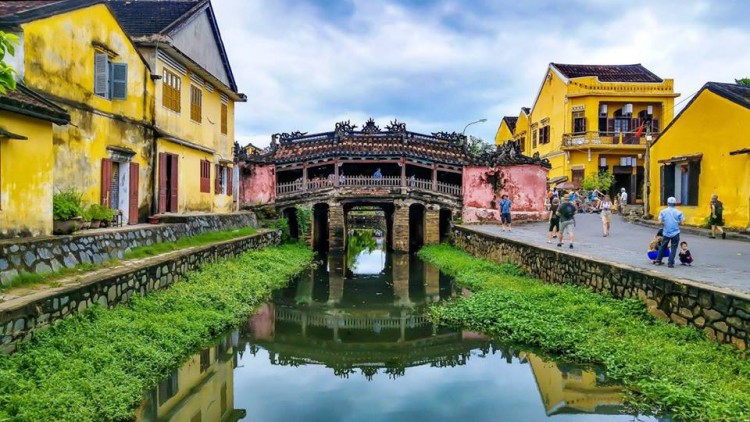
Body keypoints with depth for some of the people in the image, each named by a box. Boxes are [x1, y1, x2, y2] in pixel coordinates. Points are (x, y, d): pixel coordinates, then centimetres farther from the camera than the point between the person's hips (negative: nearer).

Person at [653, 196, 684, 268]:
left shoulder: (663, 211, -3)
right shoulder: (678, 212, -5)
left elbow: (660, 221, -8)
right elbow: (681, 222, -7)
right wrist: (676, 223, 13)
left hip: (666, 232, 2)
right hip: (675, 233, -2)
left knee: (662, 246, 18)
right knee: (673, 248, 5)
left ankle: (658, 261, 24)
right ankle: (670, 263, 1)